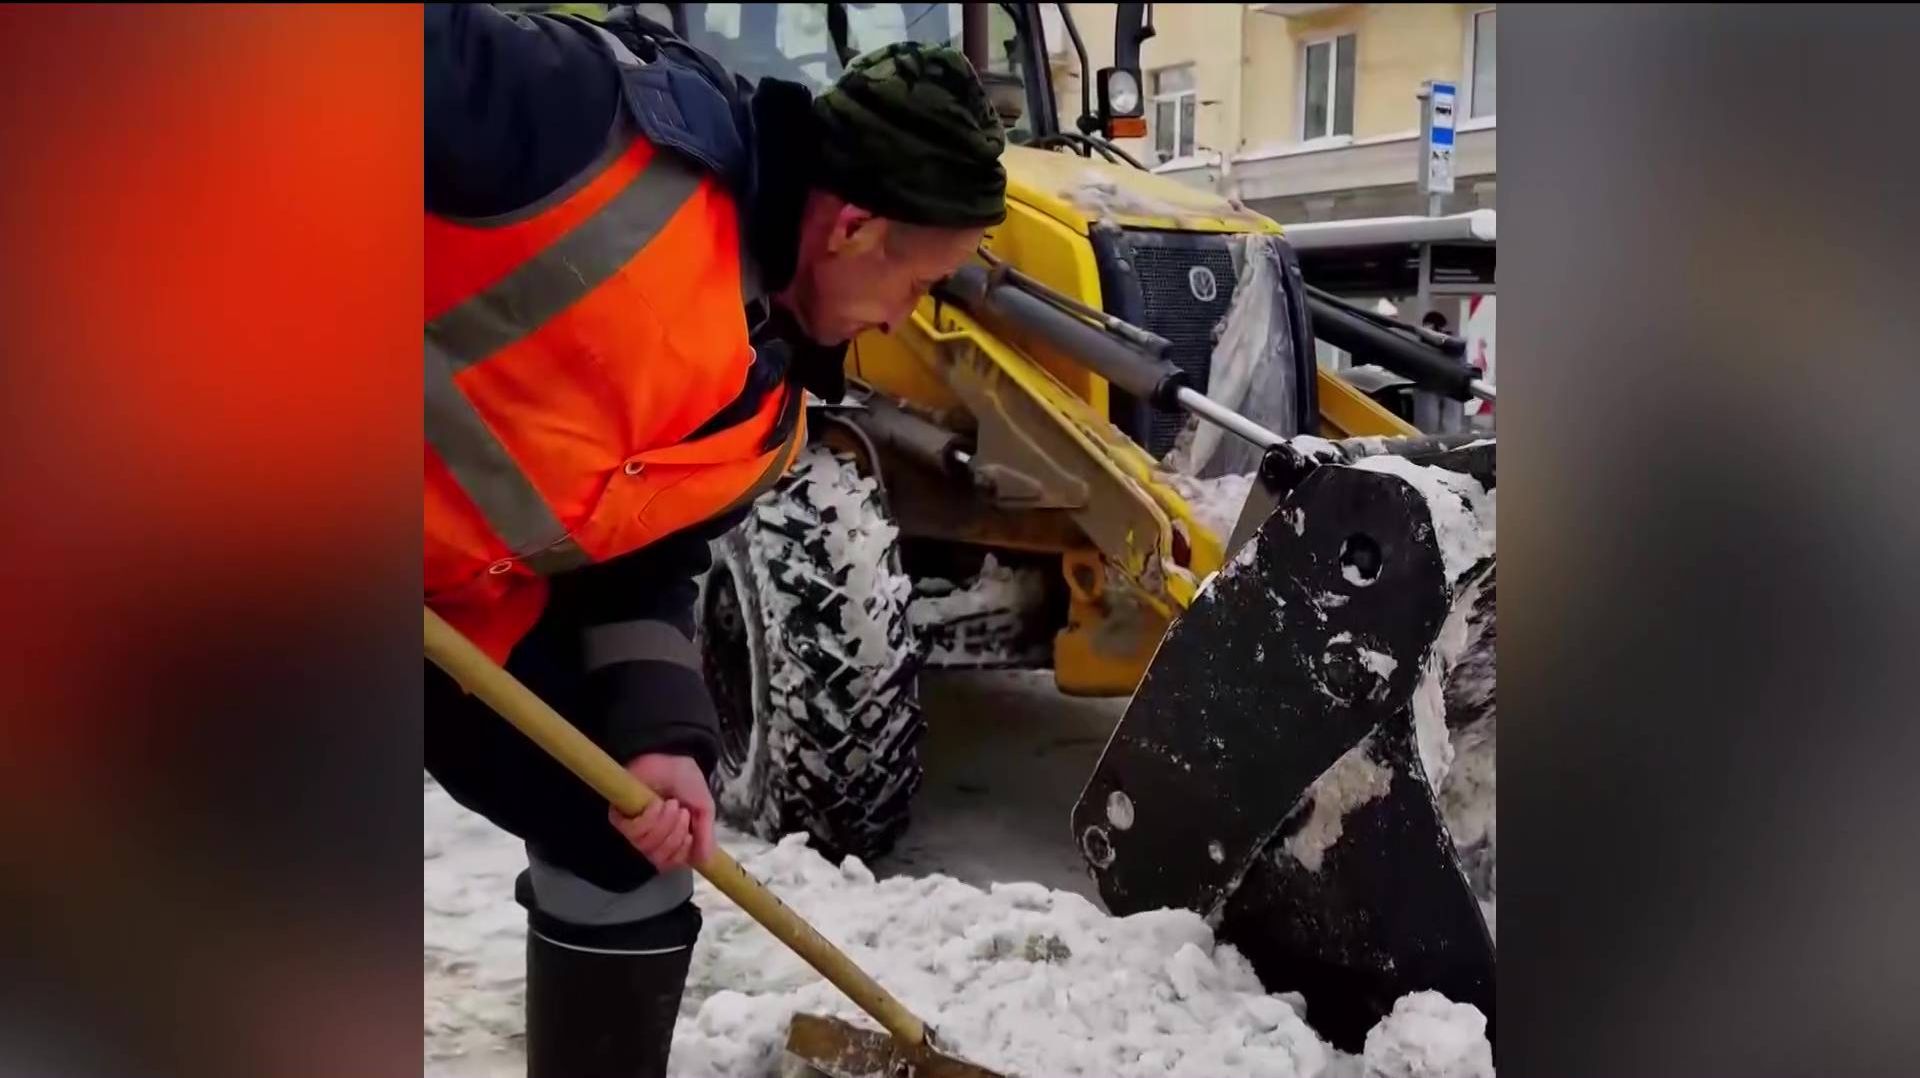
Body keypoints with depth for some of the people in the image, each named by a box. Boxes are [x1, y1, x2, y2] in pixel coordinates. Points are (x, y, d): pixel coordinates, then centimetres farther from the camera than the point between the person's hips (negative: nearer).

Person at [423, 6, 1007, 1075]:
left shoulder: (763, 408, -2)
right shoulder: (602, 122, -25)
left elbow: (646, 568, 2)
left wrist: (660, 735, -14)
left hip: (474, 601, 7)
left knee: (632, 847, 9)